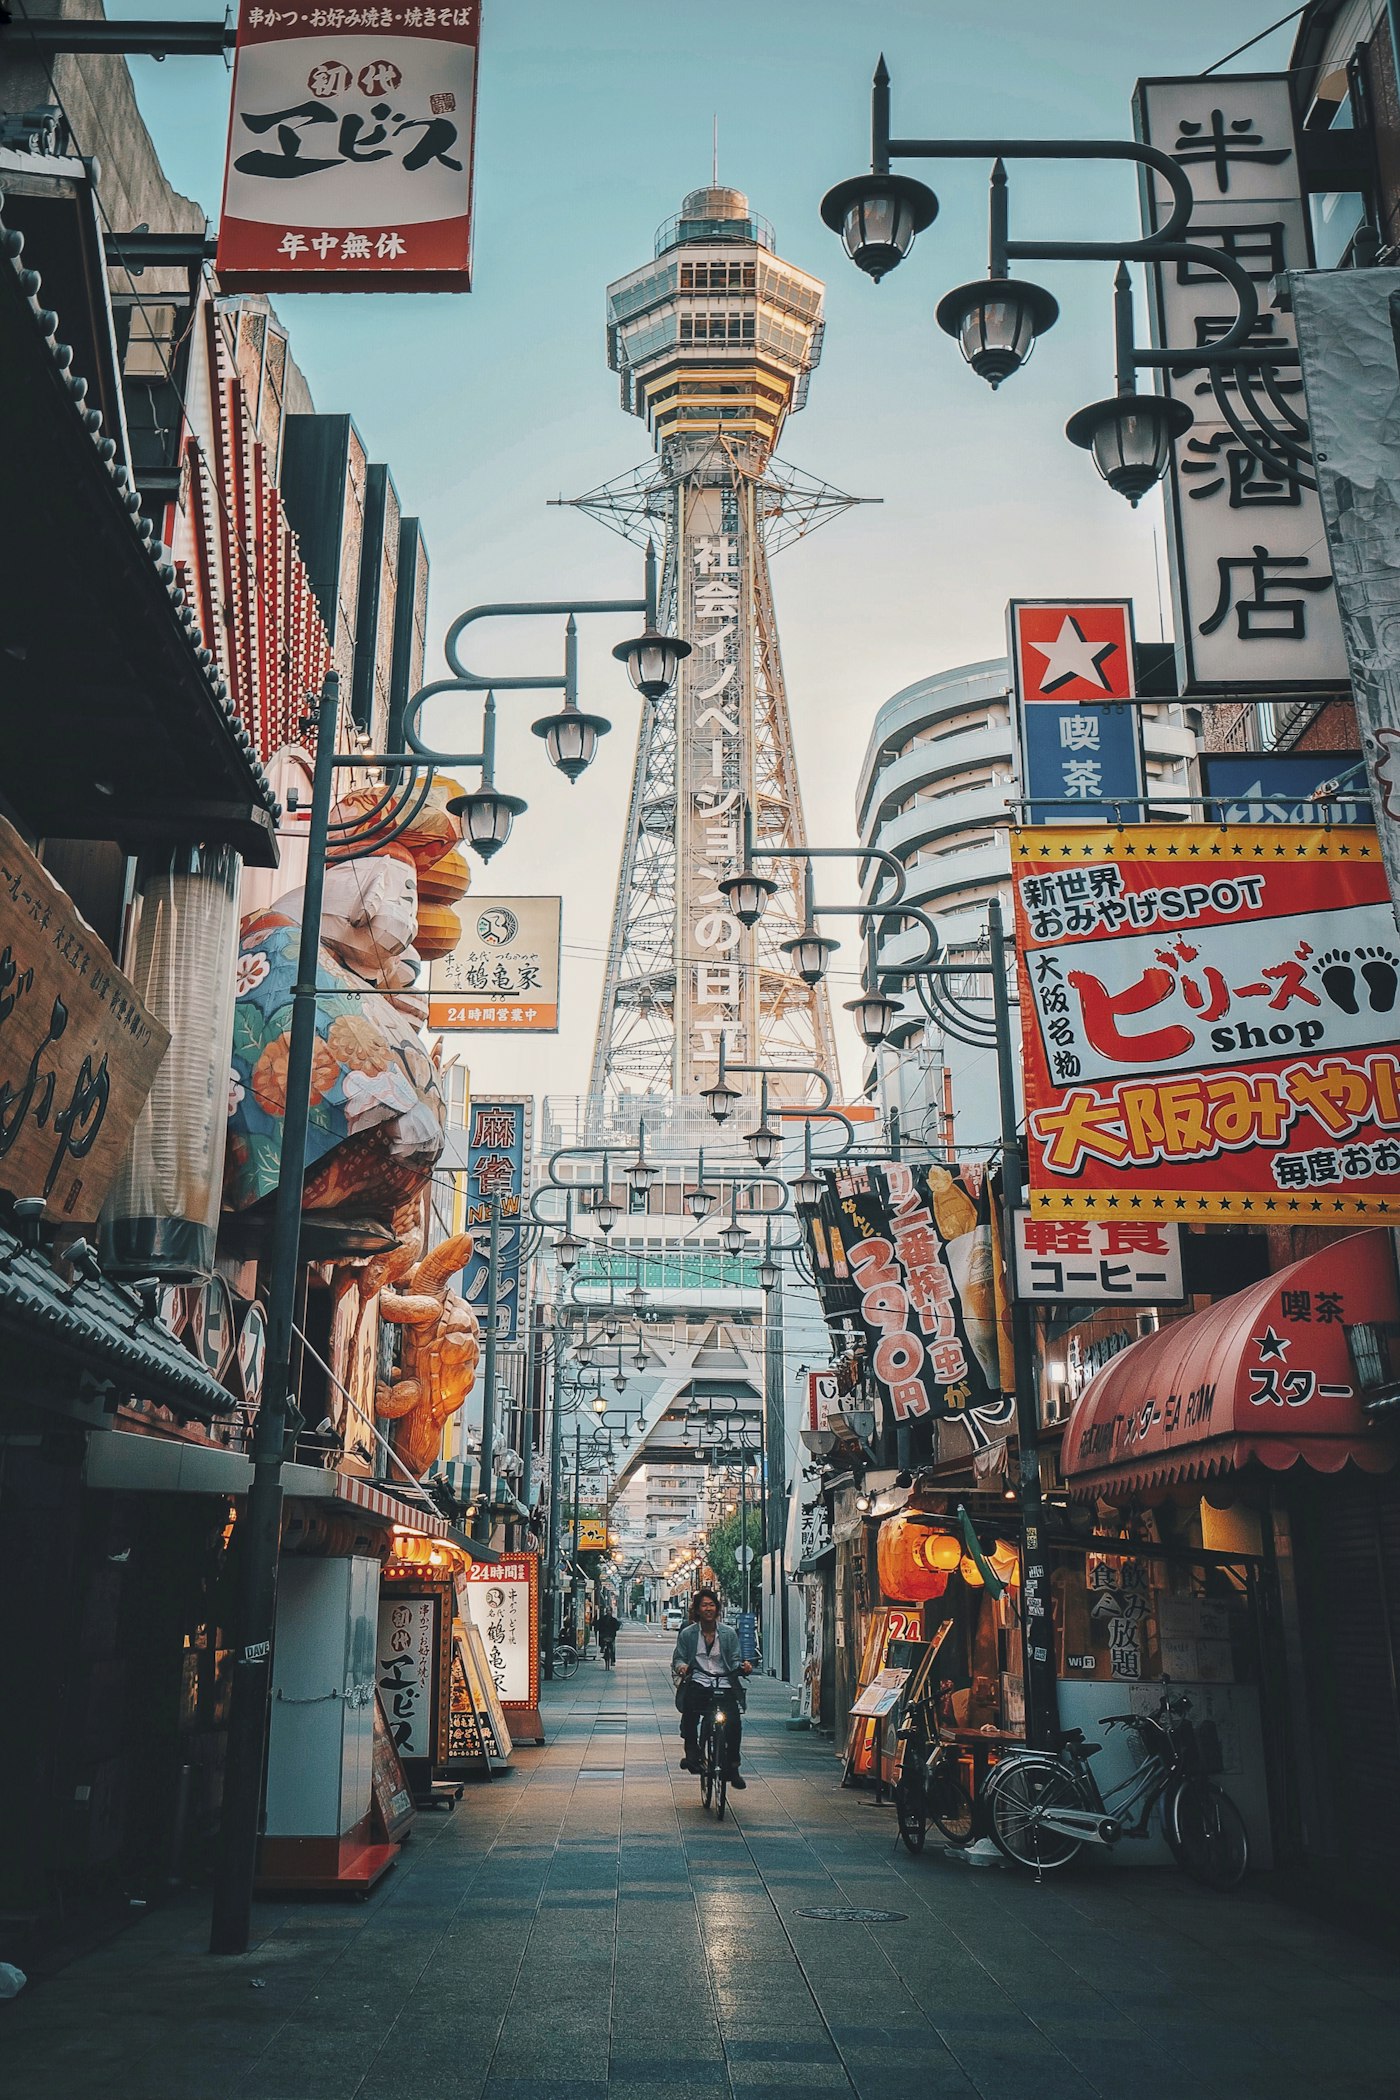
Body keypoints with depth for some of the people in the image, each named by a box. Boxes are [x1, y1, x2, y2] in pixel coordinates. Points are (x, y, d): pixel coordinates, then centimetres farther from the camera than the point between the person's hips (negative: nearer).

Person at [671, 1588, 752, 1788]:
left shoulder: (729, 1633, 10)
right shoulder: (687, 1634, 8)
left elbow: (734, 1660, 10)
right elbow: (678, 1658, 8)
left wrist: (743, 1666, -12)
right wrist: (681, 1666, -15)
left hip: (725, 1683, 1)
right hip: (698, 1681, -1)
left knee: (734, 1722, -19)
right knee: (689, 1707, -34)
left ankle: (733, 1767, 0)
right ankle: (691, 1751, -17)